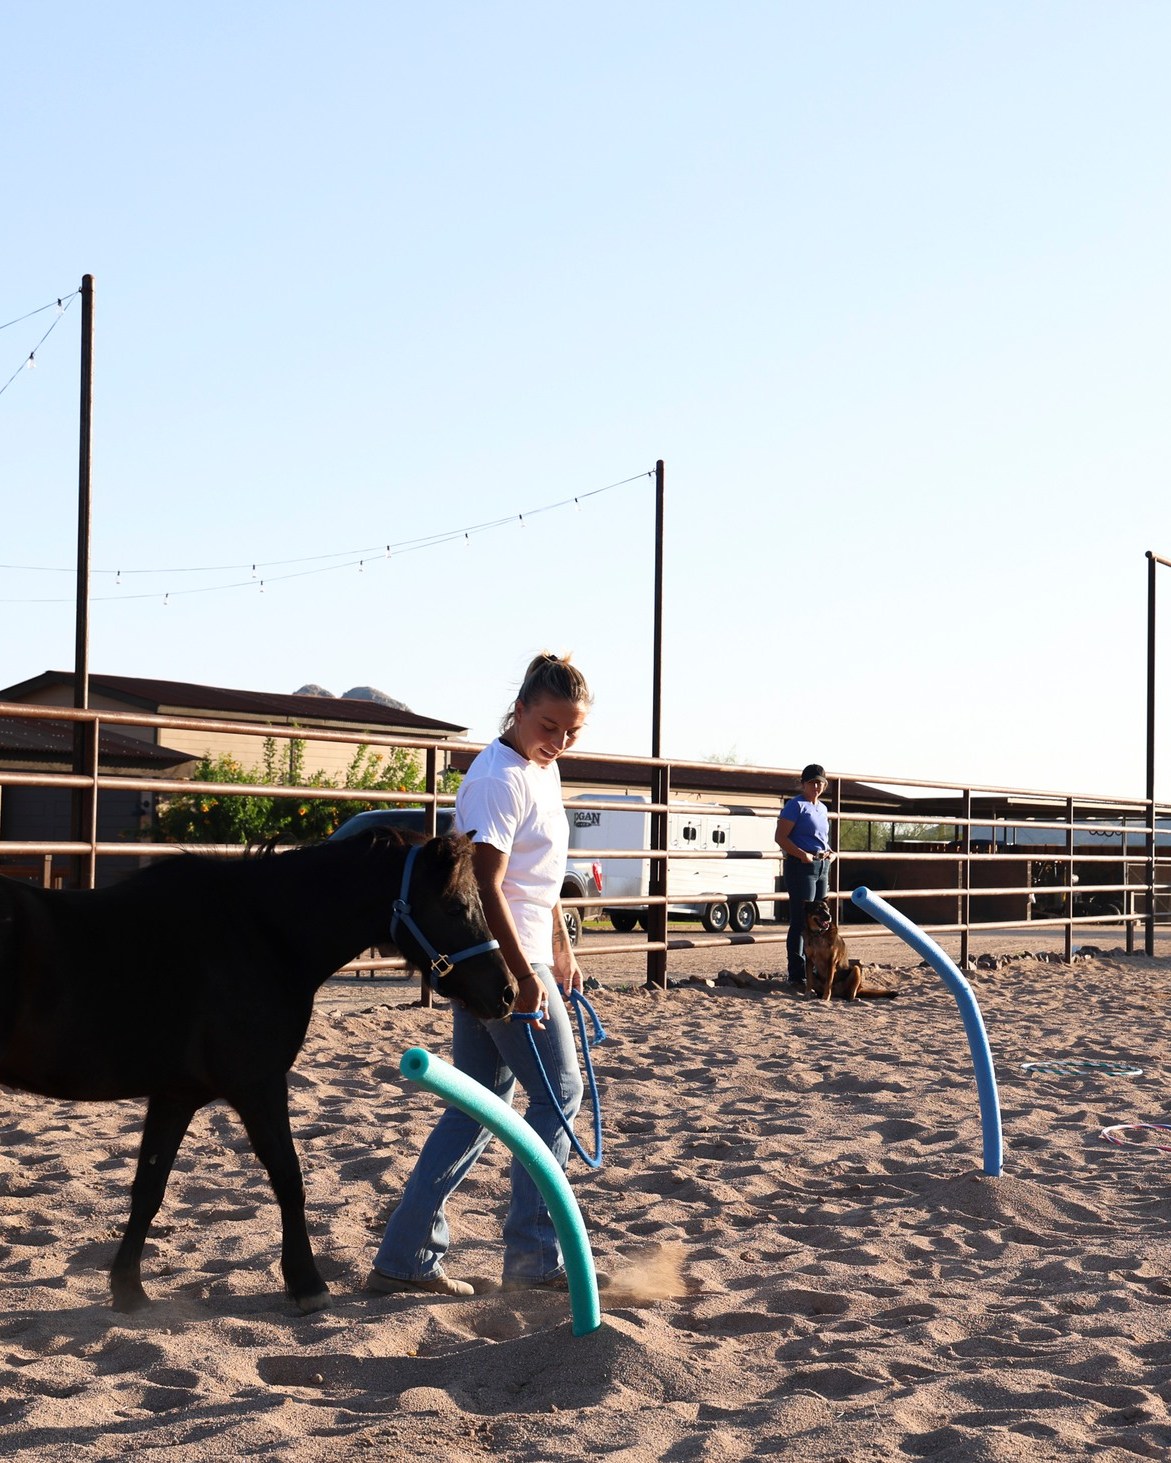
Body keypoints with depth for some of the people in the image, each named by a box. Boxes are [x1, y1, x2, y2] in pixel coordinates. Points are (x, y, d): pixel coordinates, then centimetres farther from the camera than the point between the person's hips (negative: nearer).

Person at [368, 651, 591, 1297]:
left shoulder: (545, 770, 14)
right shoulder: (501, 777, -17)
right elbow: (486, 888, -22)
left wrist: (561, 949, 25)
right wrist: (524, 975, -23)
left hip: (520, 956, 10)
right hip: (502, 959, -10)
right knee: (559, 1091, -1)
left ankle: (406, 1257, 13)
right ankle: (532, 1256, 7)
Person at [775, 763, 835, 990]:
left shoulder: (822, 808, 16)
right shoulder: (796, 805, -8)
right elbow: (781, 838, -14)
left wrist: (830, 852, 8)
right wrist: (804, 855, -24)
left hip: (822, 867, 9)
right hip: (801, 867, -8)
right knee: (801, 922, -8)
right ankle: (797, 975, -5)